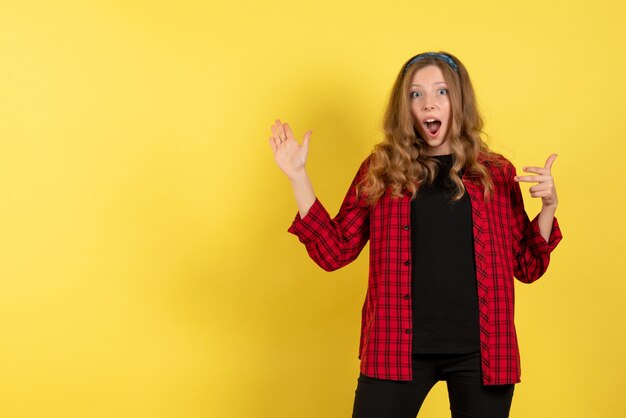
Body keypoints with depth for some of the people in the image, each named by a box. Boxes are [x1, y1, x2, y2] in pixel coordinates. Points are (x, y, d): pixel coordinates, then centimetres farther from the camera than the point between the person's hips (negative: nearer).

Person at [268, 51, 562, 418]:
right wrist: (298, 176, -3)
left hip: (481, 349, 1)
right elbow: (334, 251, 3)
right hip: (396, 348, 0)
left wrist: (549, 205, -7)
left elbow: (527, 268, 8)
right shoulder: (381, 170, 5)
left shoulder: (496, 173, 5)